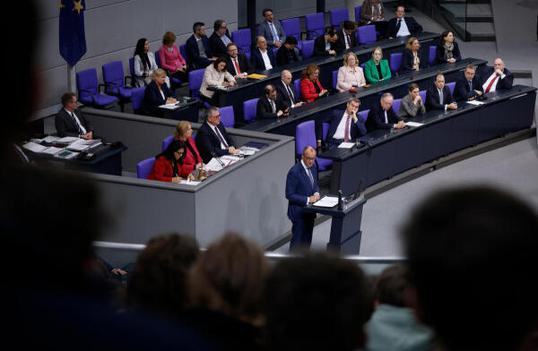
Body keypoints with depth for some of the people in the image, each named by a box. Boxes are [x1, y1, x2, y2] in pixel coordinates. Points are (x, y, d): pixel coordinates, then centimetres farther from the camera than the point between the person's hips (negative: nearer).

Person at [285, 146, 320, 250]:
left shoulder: (313, 167, 2)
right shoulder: (294, 172, -22)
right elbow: (289, 195, -20)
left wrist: (316, 193, -4)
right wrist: (307, 199, -23)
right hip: (298, 211, -8)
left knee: (307, 238, 18)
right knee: (297, 239, 0)